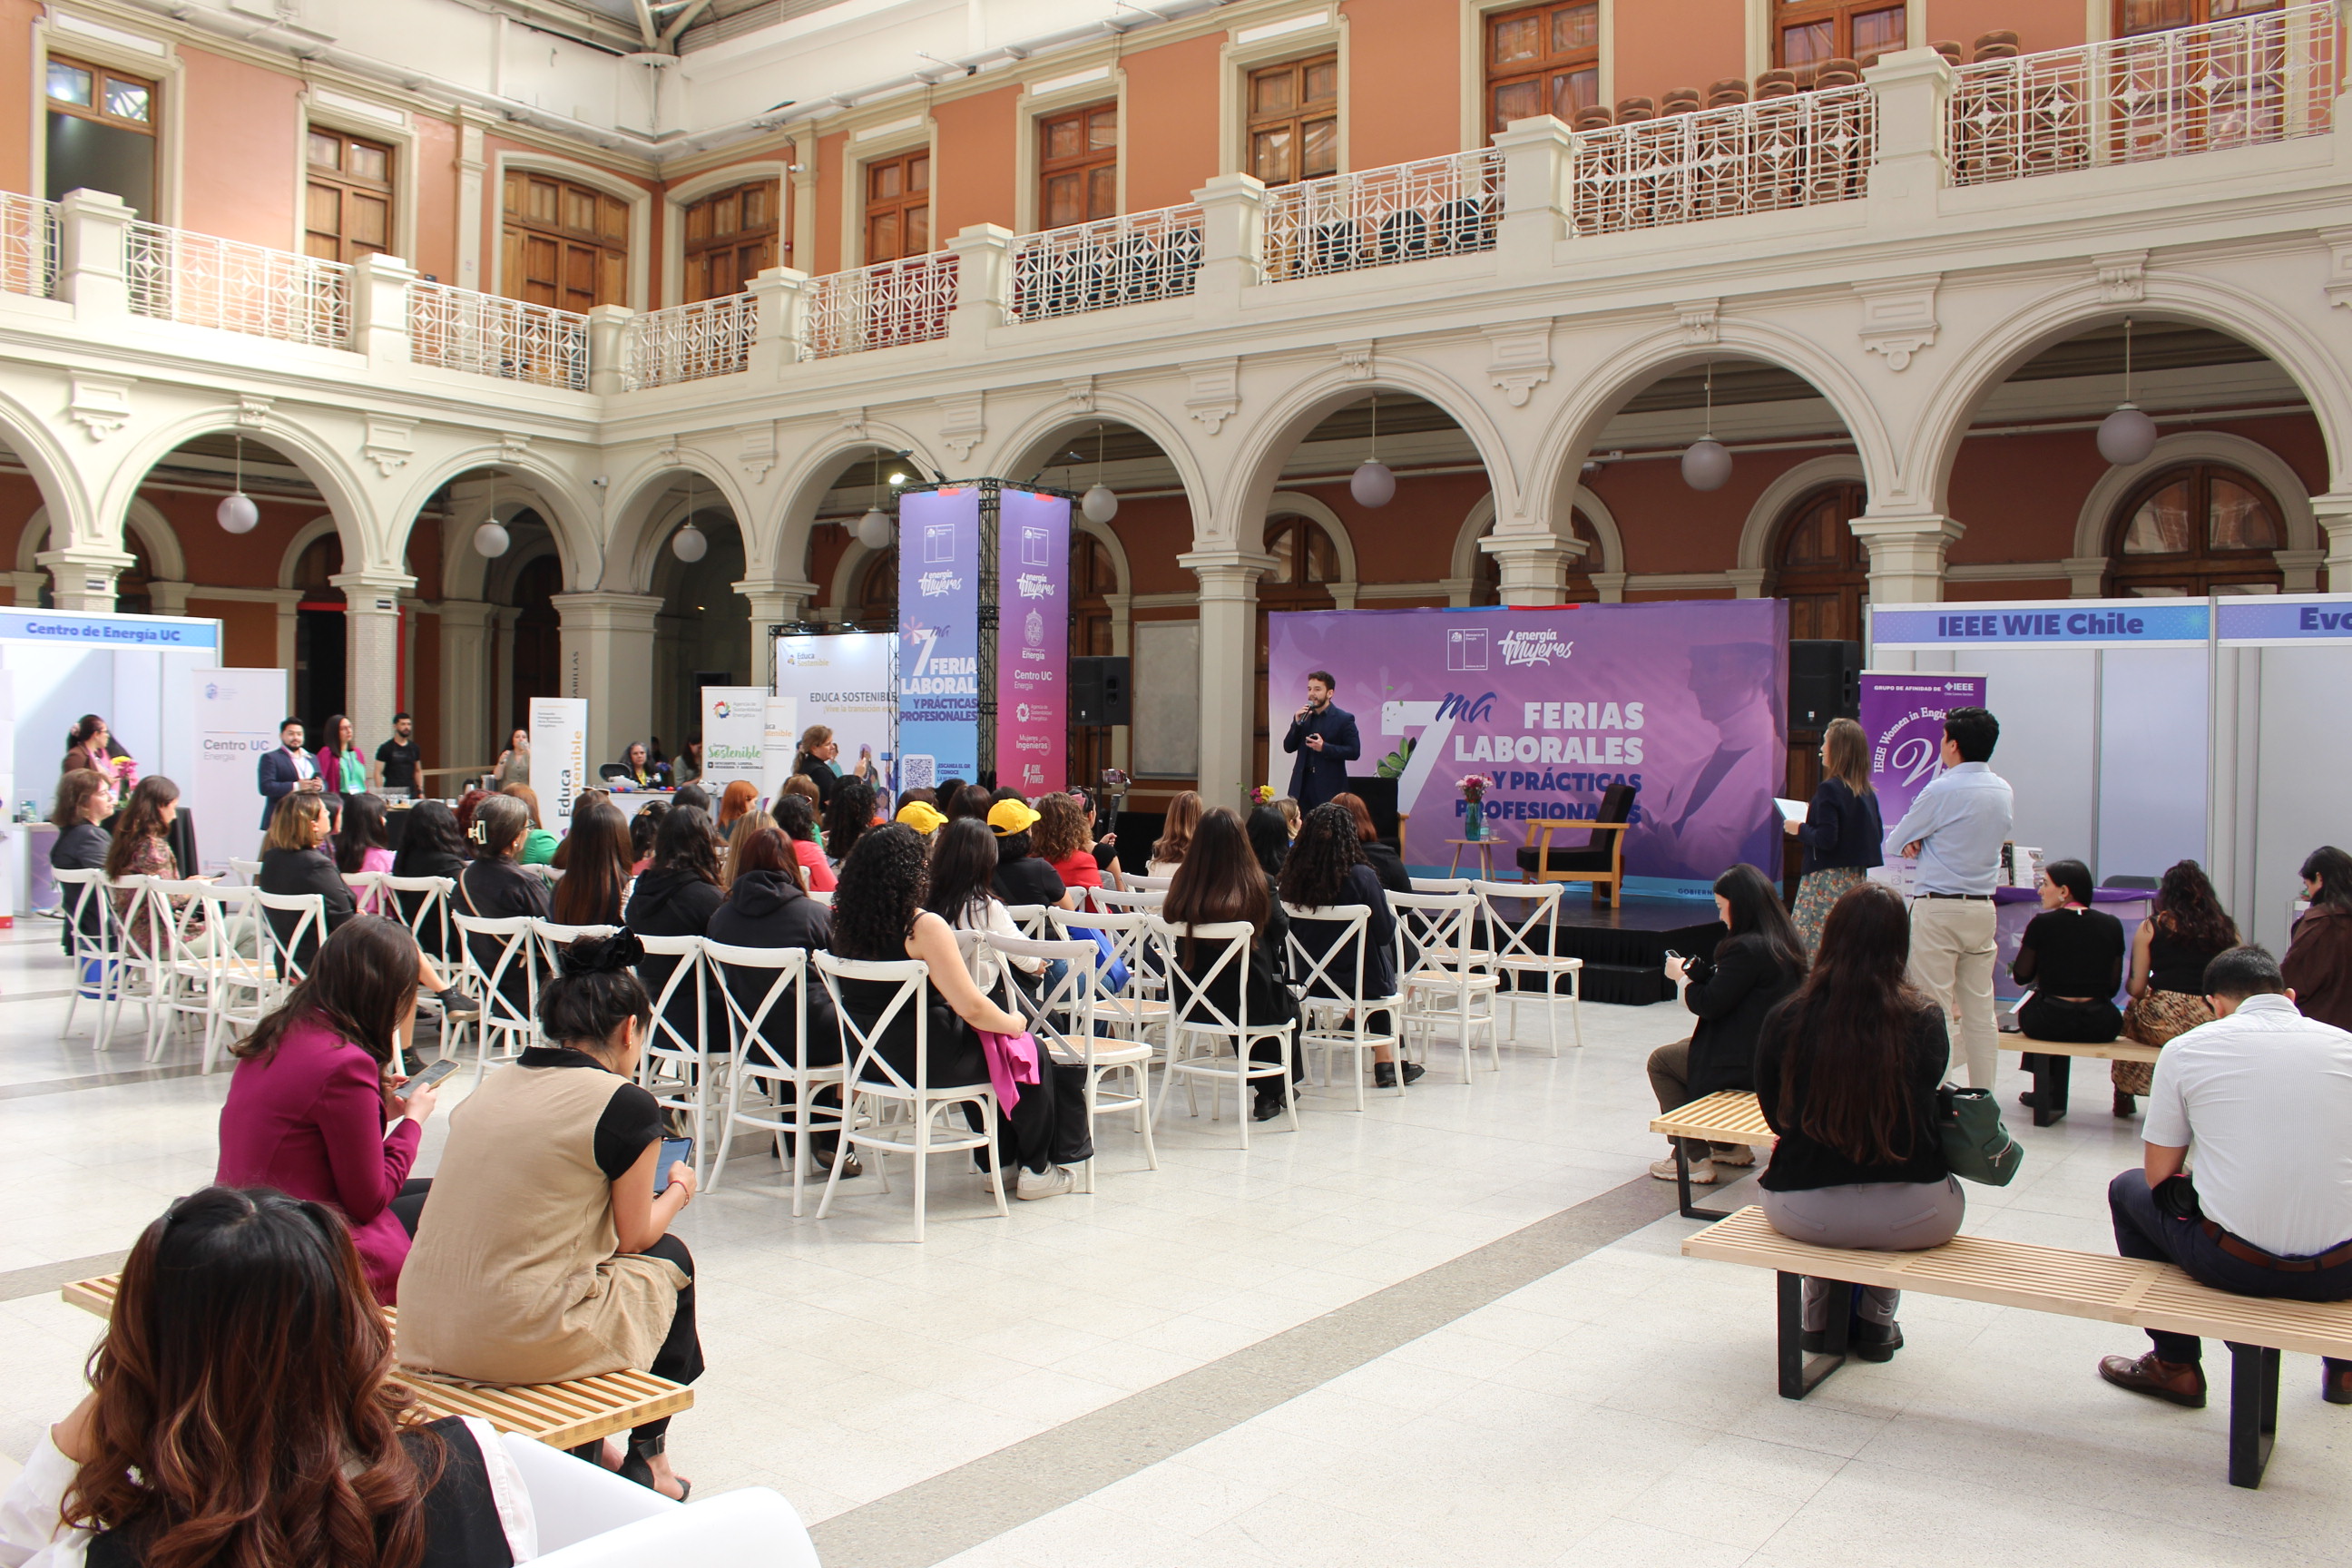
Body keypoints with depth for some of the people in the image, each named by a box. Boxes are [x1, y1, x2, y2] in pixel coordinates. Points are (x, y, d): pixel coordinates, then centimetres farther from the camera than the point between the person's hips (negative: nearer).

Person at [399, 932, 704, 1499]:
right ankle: (646, 1458, 34)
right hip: (521, 1342, -6)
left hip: (425, 1332, 7)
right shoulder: (625, 1103, -10)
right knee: (668, 1259, 21)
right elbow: (634, 1236, 1)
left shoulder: (496, 1081, 8)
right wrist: (678, 1190, 22)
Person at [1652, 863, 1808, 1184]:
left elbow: (1710, 1003, -19)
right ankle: (1731, 1145, 34)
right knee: (1685, 1049, 29)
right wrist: (1694, 968, 3)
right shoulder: (1782, 941, 5)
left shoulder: (1747, 948, -24)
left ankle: (1693, 1158, 9)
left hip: (1750, 1063, -10)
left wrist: (1681, 975, -2)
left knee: (1661, 1061, 9)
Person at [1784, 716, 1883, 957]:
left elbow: (1826, 839, -20)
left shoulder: (1830, 790, -14)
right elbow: (1877, 835, 16)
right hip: (1858, 877, 8)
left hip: (1829, 879, -8)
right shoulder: (1867, 792, 8)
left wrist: (1799, 829, -3)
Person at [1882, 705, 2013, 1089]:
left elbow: (1896, 840, -3)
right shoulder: (2002, 790, 8)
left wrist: (1914, 841, 16)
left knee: (1935, 1010, -3)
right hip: (1983, 907, 7)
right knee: (1980, 1008, 10)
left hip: (1938, 909, -7)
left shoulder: (1942, 790, -14)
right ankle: (1983, 1095, 14)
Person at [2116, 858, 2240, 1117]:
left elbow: (2135, 988, 4)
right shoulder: (2226, 929, 9)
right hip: (2212, 1026, 2)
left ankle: (2124, 1097, 37)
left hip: (2162, 1023, -2)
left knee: (2131, 1013, 29)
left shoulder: (2151, 927, 4)